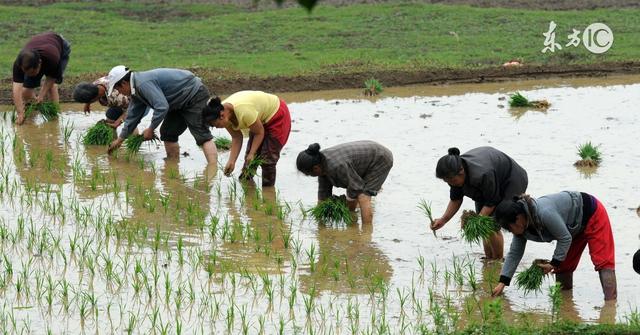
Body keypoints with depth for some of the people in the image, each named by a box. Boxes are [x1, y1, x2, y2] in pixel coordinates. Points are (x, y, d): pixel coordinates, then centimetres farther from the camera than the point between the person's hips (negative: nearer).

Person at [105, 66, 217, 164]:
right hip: (182, 103, 11)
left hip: (195, 94, -11)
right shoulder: (136, 91, 11)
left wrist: (150, 129, -19)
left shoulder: (144, 84, -24)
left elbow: (162, 107, -32)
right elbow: (132, 117, 22)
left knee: (202, 135, -22)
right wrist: (120, 140, 28)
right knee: (167, 133, 13)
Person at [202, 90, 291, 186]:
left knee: (267, 158, -10)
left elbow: (259, 133, -25)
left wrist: (252, 154, -23)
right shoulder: (225, 115, -15)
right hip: (261, 120, 8)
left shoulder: (243, 112, -39)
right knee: (249, 157, 7)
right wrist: (231, 161, -15)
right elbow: (236, 137, -8)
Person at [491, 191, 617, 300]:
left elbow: (565, 238, -29)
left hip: (591, 214, -9)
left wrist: (554, 264, -20)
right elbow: (514, 253, -2)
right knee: (564, 264, 9)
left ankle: (611, 300, -24)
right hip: (575, 227, 9)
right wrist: (502, 283, -6)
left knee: (602, 260, -19)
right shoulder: (521, 226, -11)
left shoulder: (544, 213, -40)